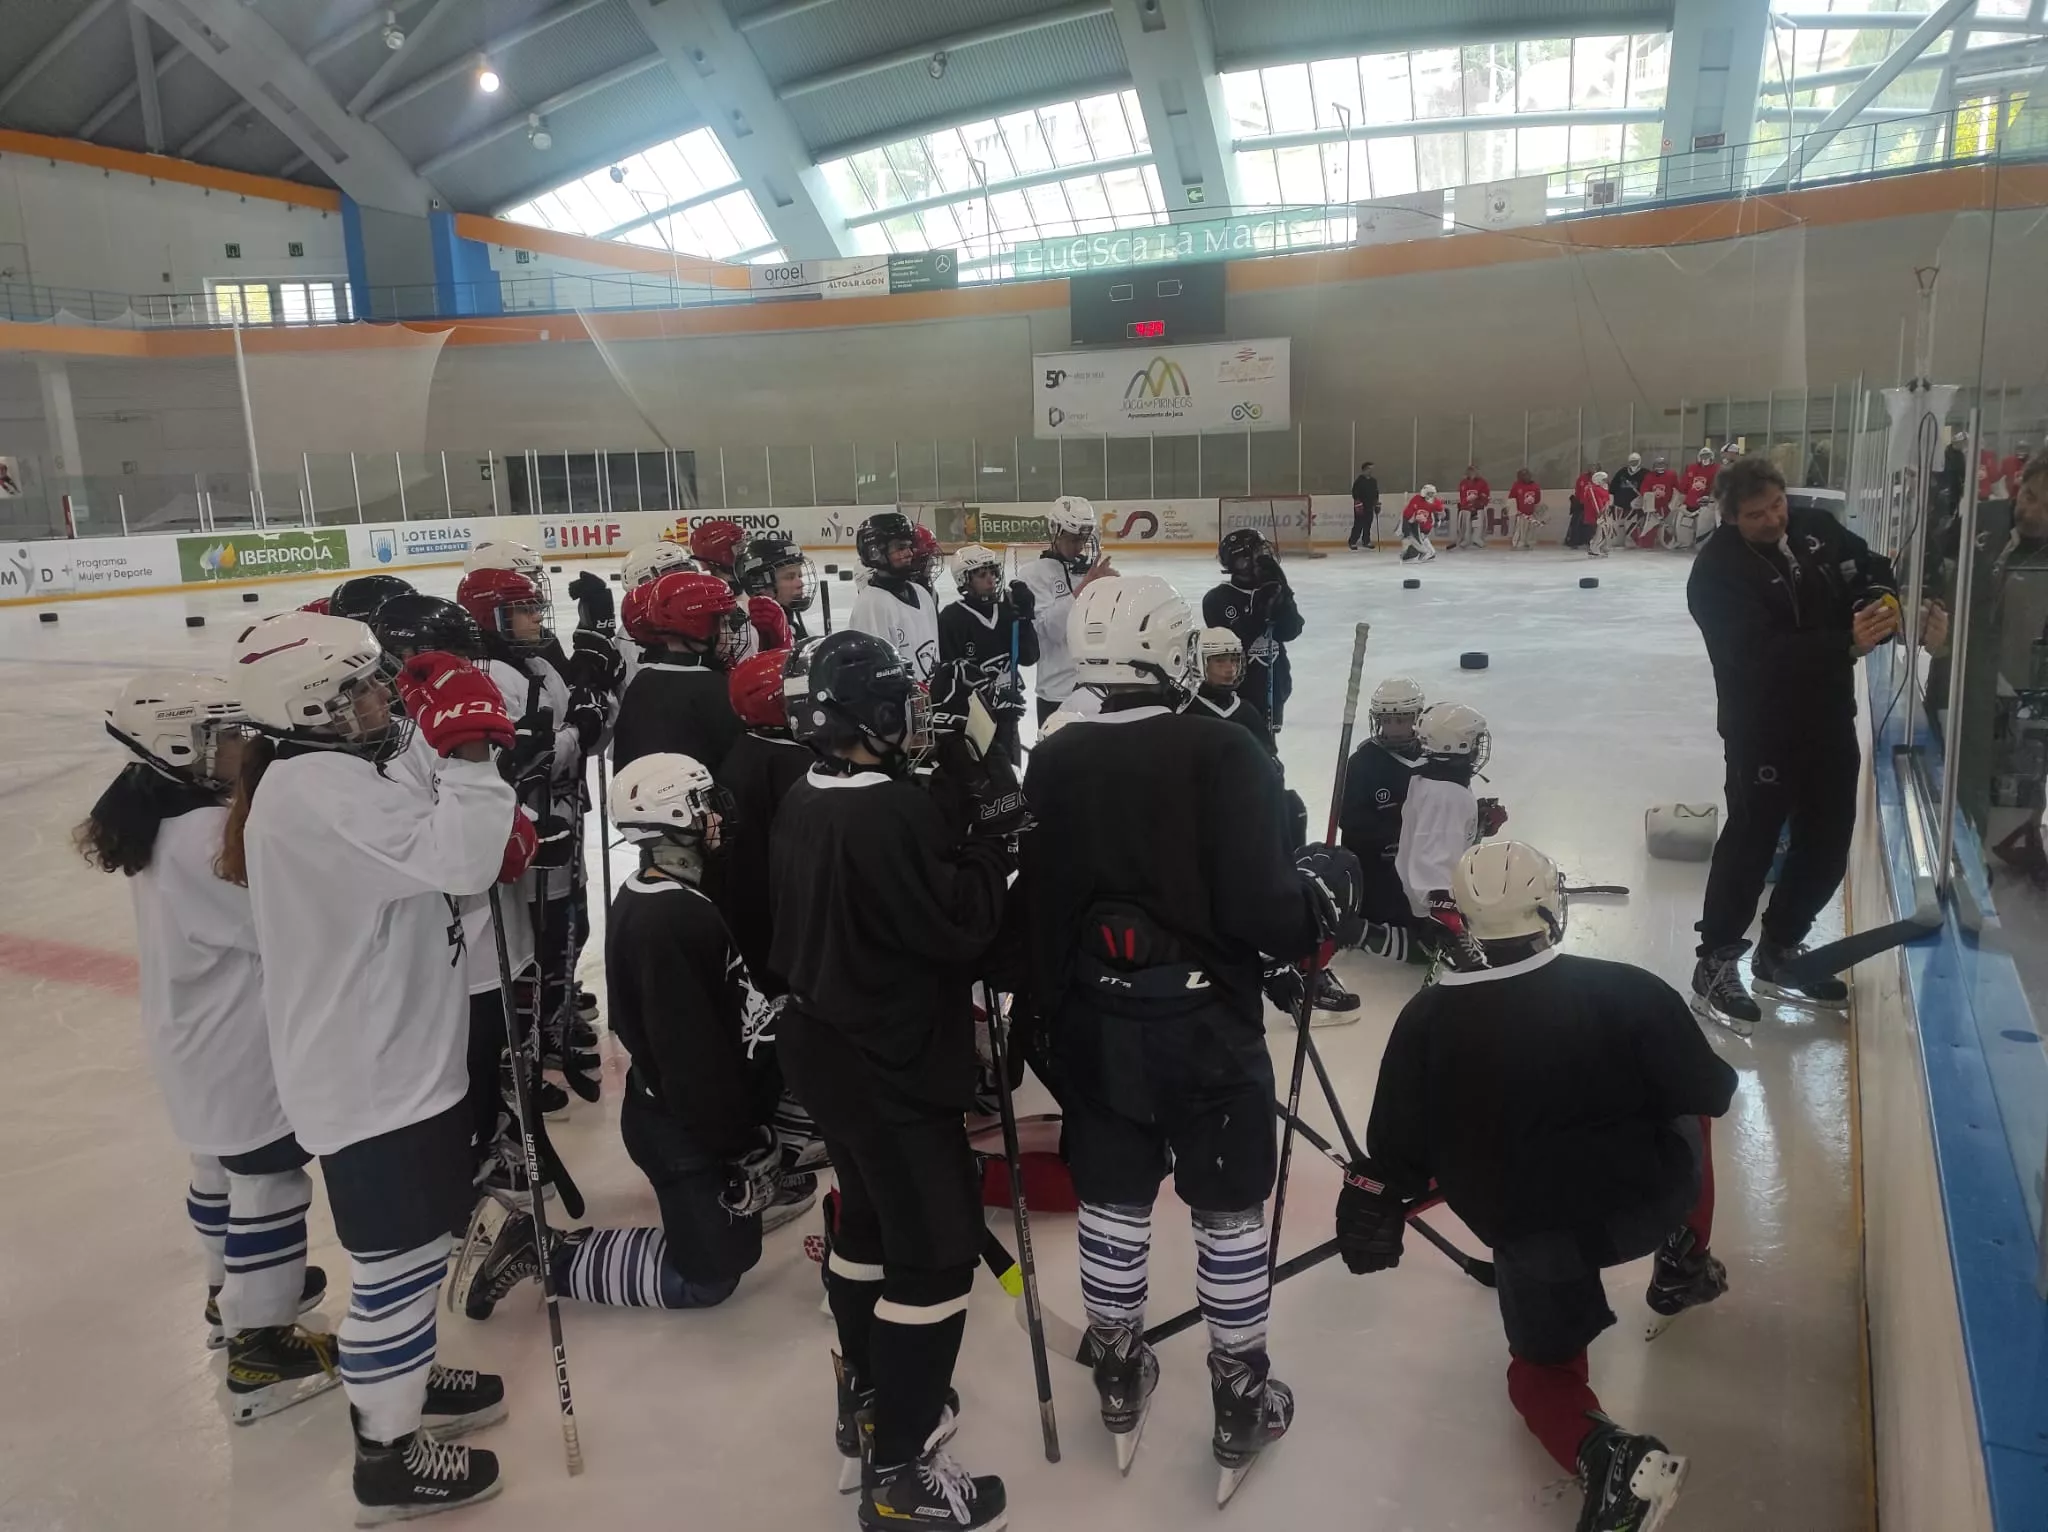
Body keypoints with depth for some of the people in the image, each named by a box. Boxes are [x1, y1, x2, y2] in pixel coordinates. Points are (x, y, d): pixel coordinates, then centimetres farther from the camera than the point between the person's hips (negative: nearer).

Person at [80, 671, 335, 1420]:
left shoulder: (165, 820, 3)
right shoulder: (208, 834, -28)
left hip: (200, 1043, 10)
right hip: (239, 1051, -10)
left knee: (221, 1170, 26)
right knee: (267, 1188, 2)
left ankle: (232, 1289, 46)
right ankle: (260, 1347, 14)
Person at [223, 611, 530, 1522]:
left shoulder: (330, 772, 8)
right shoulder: (317, 790, -25)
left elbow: (425, 853, 13)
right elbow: (455, 860, -33)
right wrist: (469, 750, -25)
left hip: (392, 1055, 10)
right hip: (371, 1075, -10)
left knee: (415, 1243, 26)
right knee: (398, 1260, 5)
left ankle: (399, 1382, 46)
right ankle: (386, 1457, 23)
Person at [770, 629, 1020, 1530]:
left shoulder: (801, 805, 4)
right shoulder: (892, 815, -25)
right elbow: (961, 926, -23)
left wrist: (959, 827, 9)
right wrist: (993, 829, -11)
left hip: (826, 1049, 10)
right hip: (891, 1069, -10)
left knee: (872, 1219, 23)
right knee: (936, 1248, 0)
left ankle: (869, 1400, 39)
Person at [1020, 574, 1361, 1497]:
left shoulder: (1054, 762, -2)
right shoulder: (1222, 754, -17)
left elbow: (1035, 904, 5)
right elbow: (1257, 908, -21)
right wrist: (1326, 886, -2)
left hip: (1095, 1028, 4)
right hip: (1206, 1028, -4)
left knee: (1113, 1202, 19)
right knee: (1230, 1209, 13)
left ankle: (1119, 1381, 36)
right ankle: (1242, 1404, 28)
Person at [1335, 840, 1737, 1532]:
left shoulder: (1426, 1020, -10)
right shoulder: (1627, 991, -13)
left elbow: (1398, 1147, -5)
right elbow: (1712, 1093, -3)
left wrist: (1372, 1207, 13)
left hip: (1526, 1234, 0)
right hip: (1648, 1200, 1)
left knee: (1541, 1366, 23)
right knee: (1685, 1116, 31)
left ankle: (1604, 1453, -9)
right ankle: (1684, 1267, 41)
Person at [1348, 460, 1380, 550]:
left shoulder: (1373, 481, 14)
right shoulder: (1359, 481, -10)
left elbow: (1376, 493, 21)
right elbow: (1355, 493, -15)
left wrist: (1377, 504, 18)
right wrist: (1358, 503, -21)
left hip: (1370, 507, 7)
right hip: (1360, 507, -7)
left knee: (1368, 525, 10)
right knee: (1358, 525, -8)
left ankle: (1366, 542, 20)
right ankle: (1353, 542, -3)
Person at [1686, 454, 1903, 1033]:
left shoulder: (1817, 529, 0)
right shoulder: (1717, 572, -19)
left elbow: (1871, 569, 9)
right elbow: (1762, 653, -27)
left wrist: (1881, 601, -14)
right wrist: (1847, 643, -35)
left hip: (1829, 718, 7)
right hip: (1763, 728, -7)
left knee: (1826, 846, 13)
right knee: (1751, 843, -2)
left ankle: (1778, 954, 29)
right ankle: (1715, 966, 11)